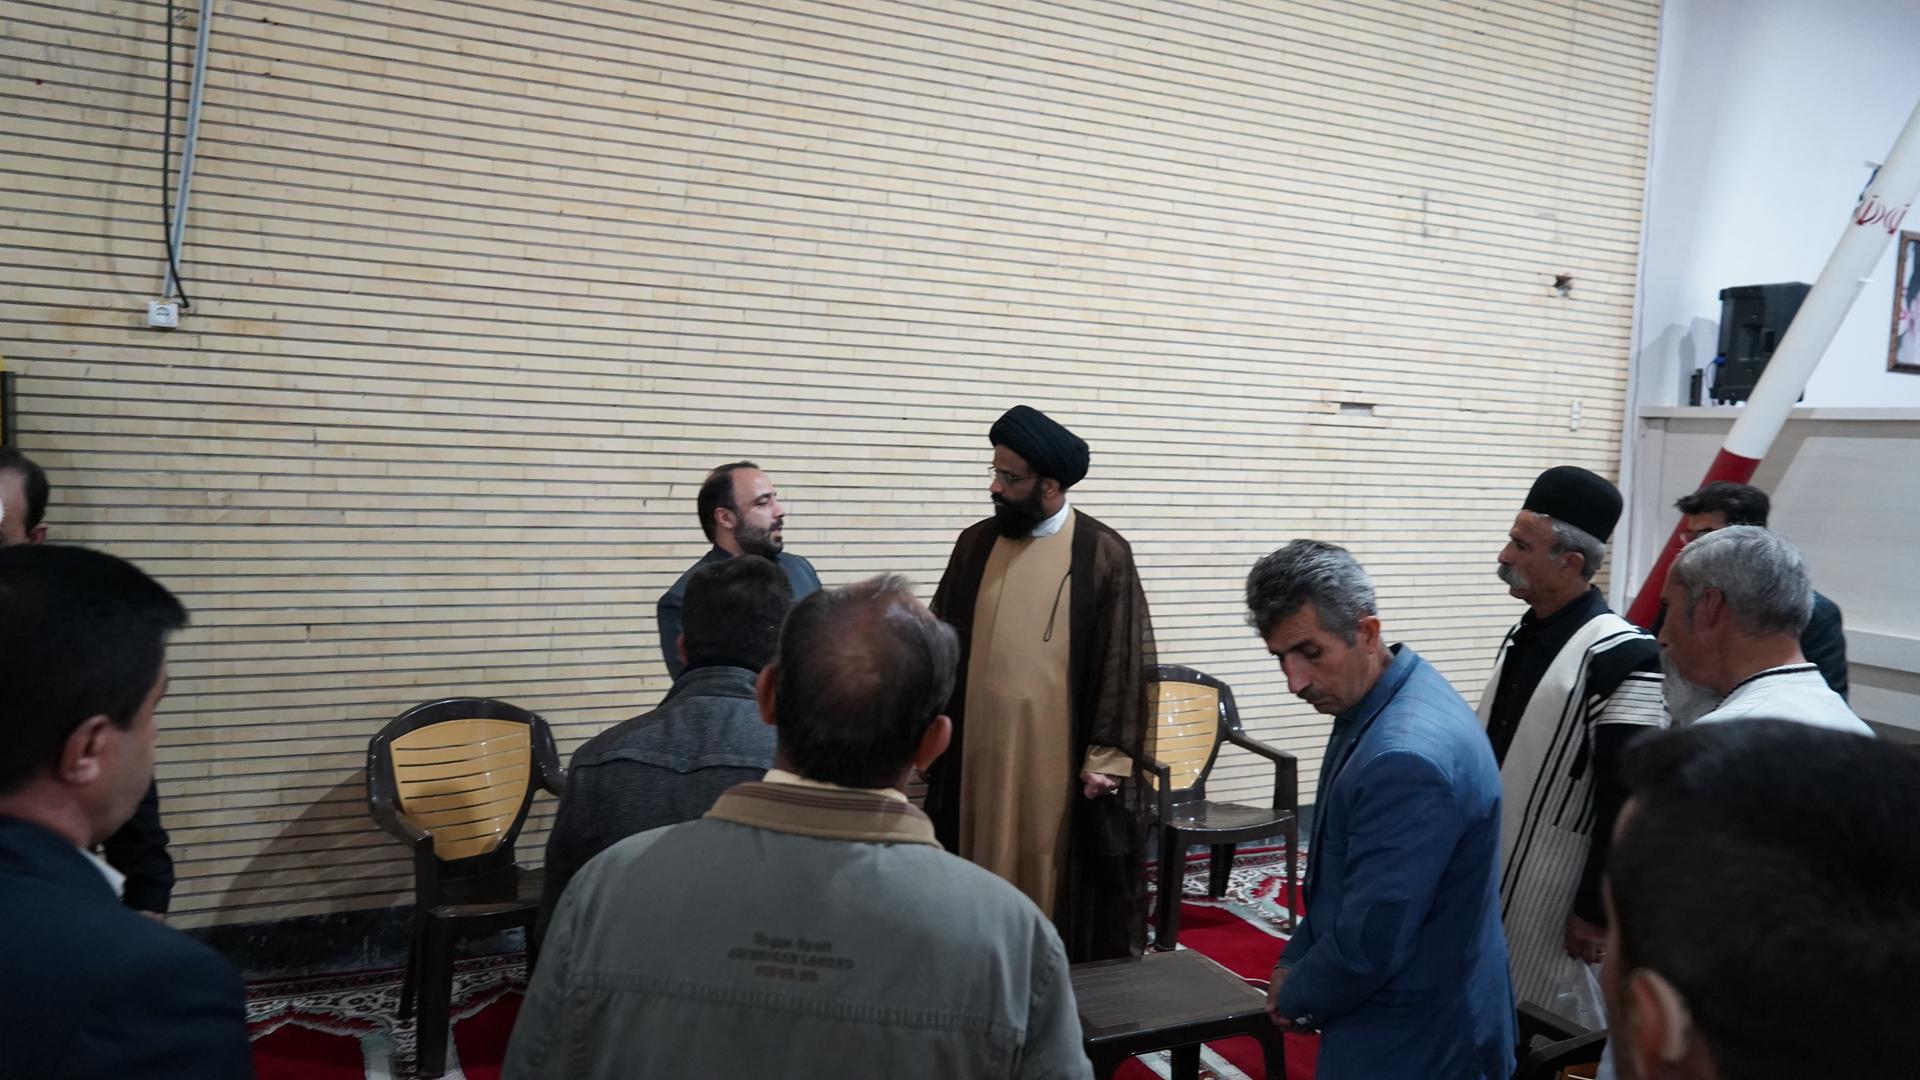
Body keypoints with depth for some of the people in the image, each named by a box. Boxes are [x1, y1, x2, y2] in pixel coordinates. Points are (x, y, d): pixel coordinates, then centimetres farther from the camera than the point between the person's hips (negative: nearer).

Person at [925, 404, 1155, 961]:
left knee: (1057, 879, 7)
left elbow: (1124, 660, -7)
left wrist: (1108, 754, -9)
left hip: (1059, 755, -4)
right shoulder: (975, 545, 4)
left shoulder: (1103, 555, -8)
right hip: (977, 752, 4)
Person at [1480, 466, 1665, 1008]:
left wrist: (1596, 913, -15)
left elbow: (1628, 806, -19)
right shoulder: (1524, 635, 6)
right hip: (1488, 879, 8)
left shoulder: (1621, 657, -20)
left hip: (1554, 901, -7)